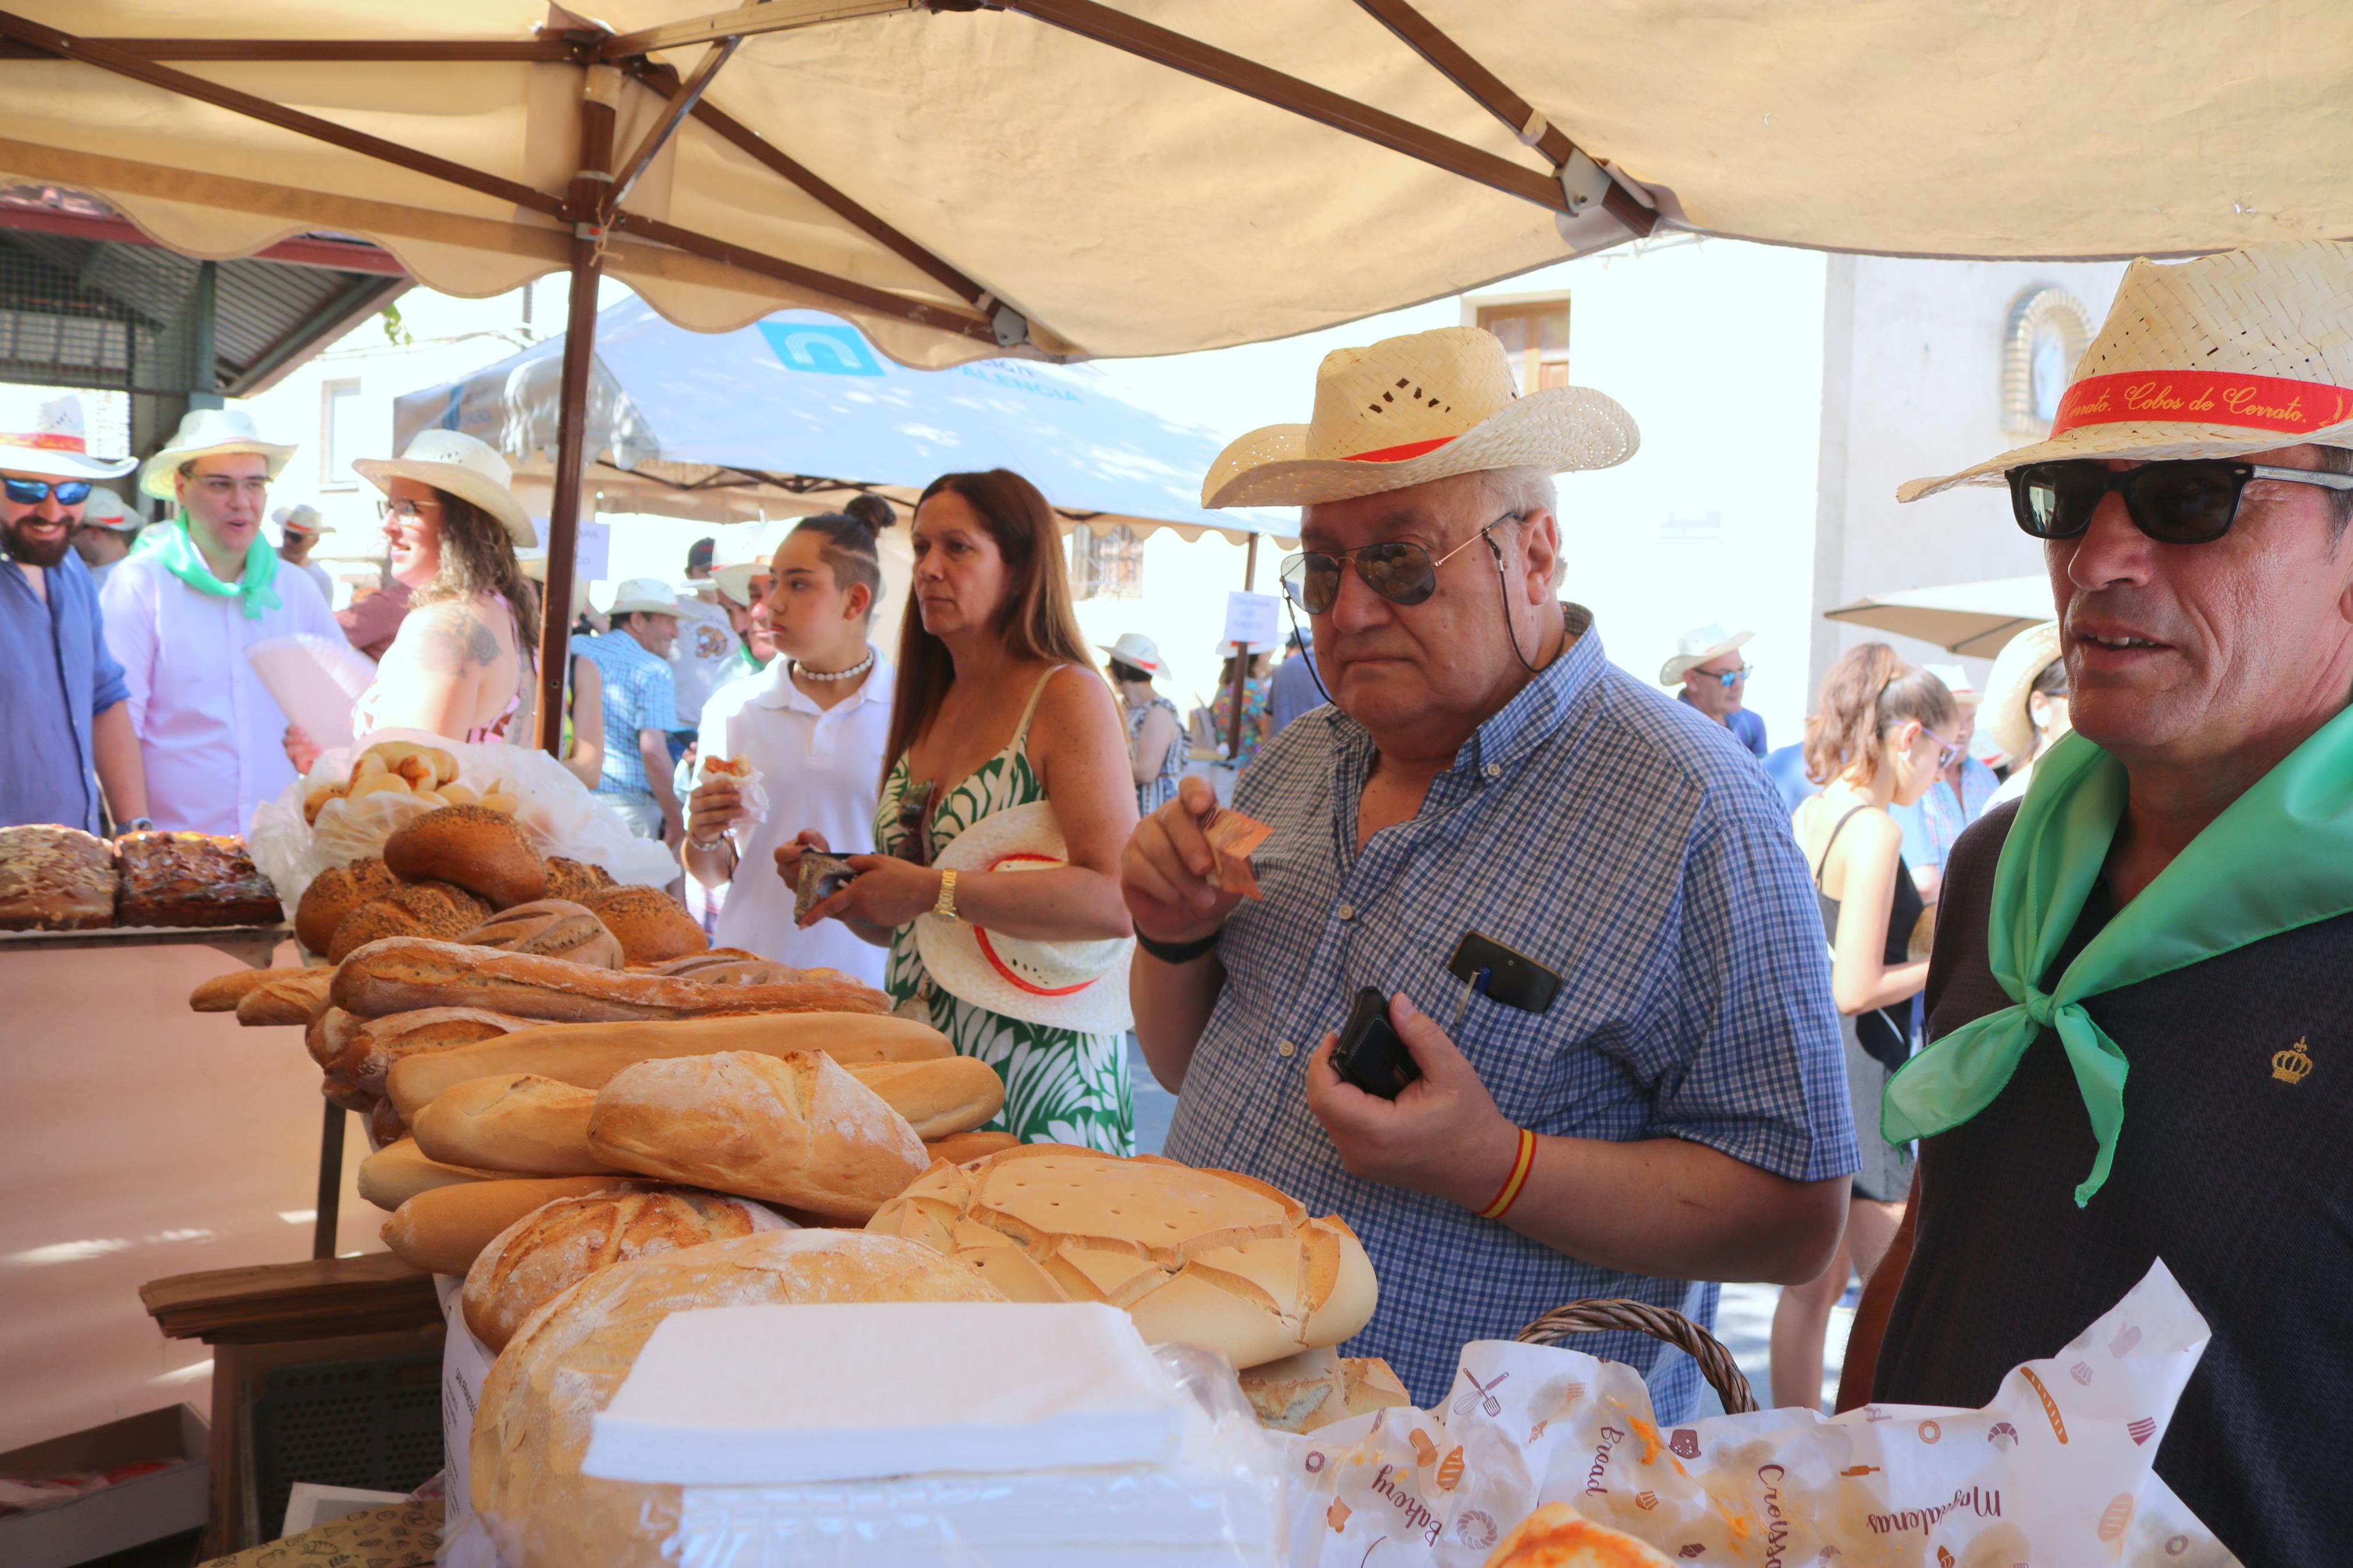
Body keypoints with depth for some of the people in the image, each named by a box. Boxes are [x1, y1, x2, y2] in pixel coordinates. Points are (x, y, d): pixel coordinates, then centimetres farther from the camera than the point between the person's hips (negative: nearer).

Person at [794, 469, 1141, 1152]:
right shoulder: (931, 708, 13)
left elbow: (1115, 899, -21)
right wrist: (841, 885, -1)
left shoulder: (1066, 696, -8)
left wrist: (937, 891, -21)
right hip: (920, 1057, 6)